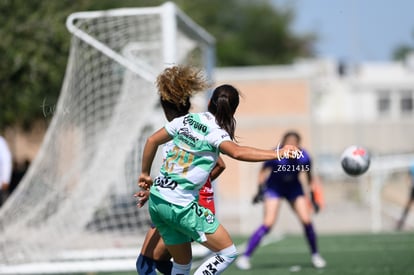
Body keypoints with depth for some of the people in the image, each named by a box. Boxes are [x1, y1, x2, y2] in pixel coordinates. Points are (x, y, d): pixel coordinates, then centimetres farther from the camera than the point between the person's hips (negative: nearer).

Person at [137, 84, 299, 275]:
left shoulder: (187, 120, 8)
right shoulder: (215, 132, -13)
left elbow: (152, 140, 15)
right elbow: (237, 152, -33)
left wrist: (145, 173, 26)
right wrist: (277, 154, -37)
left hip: (156, 201, 8)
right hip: (180, 206, -8)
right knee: (228, 253, 1)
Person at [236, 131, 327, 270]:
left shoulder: (303, 157, -22)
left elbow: (309, 176, -3)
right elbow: (263, 171, -9)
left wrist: (313, 198, 0)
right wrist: (261, 190, -19)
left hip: (294, 188, 3)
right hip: (274, 188, -3)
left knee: (306, 221, -9)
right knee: (268, 224, -17)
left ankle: (315, 255, 13)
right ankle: (245, 257, -10)